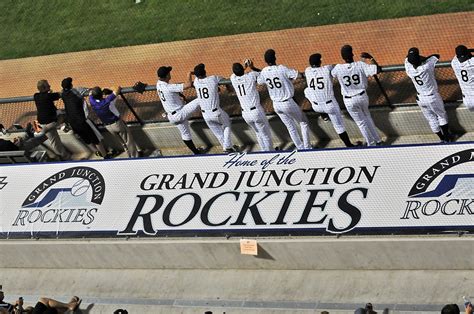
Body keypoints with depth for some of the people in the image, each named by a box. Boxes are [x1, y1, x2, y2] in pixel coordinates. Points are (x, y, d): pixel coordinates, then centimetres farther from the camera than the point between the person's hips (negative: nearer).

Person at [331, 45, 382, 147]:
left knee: (361, 122, 16)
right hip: (363, 96, 2)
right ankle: (377, 140, 36)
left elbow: (332, 73, 4)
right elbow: (377, 69, -20)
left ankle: (371, 143, 27)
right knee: (367, 116, 28)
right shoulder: (360, 65, -20)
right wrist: (370, 58, -8)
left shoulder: (338, 68, -19)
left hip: (349, 101, -1)